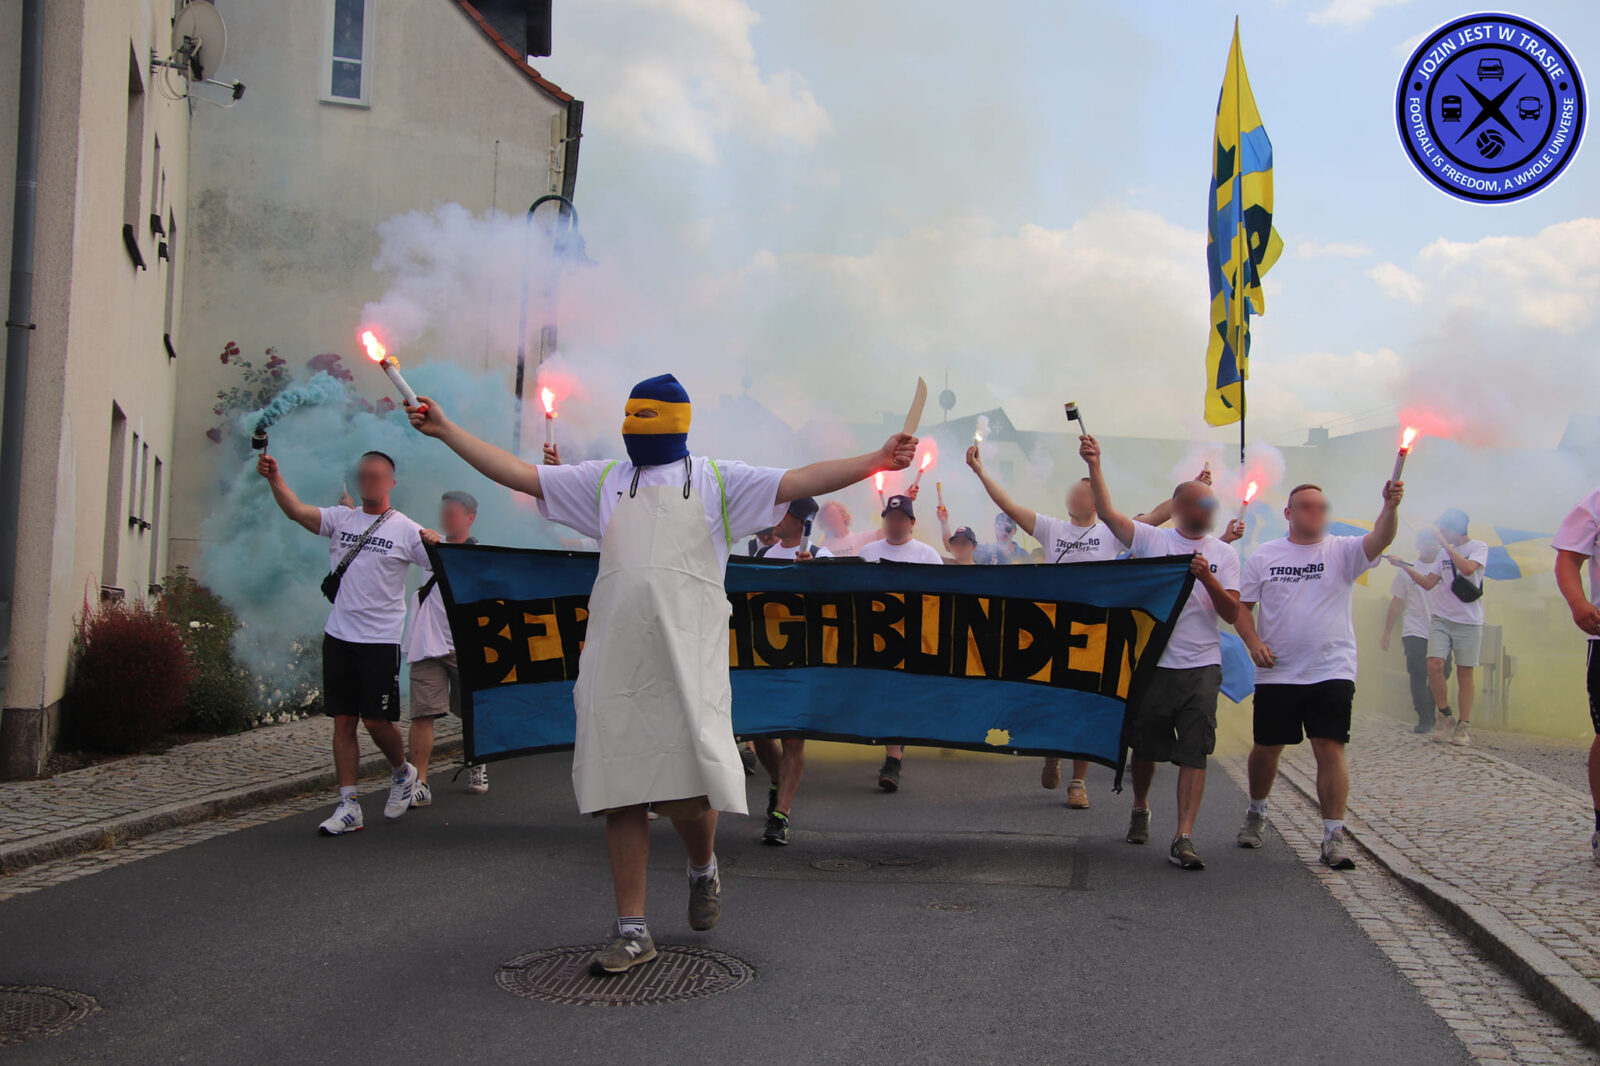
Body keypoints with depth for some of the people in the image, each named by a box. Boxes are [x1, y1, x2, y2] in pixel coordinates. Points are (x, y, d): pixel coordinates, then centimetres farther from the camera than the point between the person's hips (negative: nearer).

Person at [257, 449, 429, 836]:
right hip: (338, 636, 4)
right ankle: (348, 806, 8)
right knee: (343, 720, 4)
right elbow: (296, 510, -8)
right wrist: (274, 478, -23)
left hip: (381, 640, -4)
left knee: (377, 720, -3)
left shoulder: (406, 530, -2)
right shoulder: (341, 518, 7)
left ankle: (402, 773, 27)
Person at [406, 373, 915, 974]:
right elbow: (516, 473, 15)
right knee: (621, 790, 3)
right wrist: (446, 431, 10)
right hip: (615, 659, 3)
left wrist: (876, 461, -13)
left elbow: (803, 481, -1)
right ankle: (632, 931, 12)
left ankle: (703, 868, 26)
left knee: (689, 787, -9)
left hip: (687, 656, -3)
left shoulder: (717, 481, 8)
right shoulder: (604, 481, 17)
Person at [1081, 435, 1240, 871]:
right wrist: (1094, 465, -18)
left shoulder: (1223, 553, 7)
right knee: (1145, 745, 12)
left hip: (1201, 665, 0)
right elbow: (1107, 513, -10)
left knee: (1194, 751, -7)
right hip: (1153, 660, 0)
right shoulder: (1151, 539, 3)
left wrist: (1207, 578, -14)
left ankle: (1184, 837, -7)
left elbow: (1232, 614, 1)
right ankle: (1140, 810, 37)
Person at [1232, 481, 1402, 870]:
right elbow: (1241, 605, 6)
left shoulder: (1342, 552, 0)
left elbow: (1379, 540, -20)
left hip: (1332, 673, -2)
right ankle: (1257, 813, 35)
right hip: (1276, 674, 2)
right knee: (1266, 749, 11)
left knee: (1330, 749, -8)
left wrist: (1390, 507, -38)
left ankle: (1334, 835, -1)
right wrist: (1253, 643, -10)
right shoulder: (1264, 556, 6)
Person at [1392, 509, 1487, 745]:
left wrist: (1445, 543, -16)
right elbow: (1428, 583, 13)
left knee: (1465, 673, 0)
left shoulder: (1479, 547, 0)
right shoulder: (1444, 554, 14)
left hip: (1469, 621, -4)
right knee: (1434, 664, -12)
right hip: (1442, 619, 4)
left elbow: (1467, 568, -20)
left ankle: (1464, 726, 8)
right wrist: (1405, 567, 2)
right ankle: (1445, 717, 3)